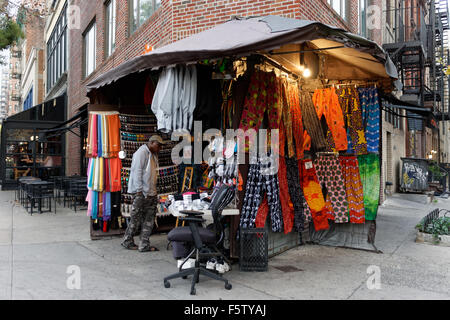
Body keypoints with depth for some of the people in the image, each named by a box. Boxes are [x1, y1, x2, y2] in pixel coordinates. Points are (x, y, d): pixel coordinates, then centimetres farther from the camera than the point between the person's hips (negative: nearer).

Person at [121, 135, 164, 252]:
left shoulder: (153, 155, 18)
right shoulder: (141, 153, -11)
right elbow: (137, 172, -16)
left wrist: (154, 191, 16)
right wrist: (139, 191, -20)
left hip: (151, 193, 9)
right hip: (141, 192, -9)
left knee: (149, 220, 7)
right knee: (136, 218, 1)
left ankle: (145, 245, 12)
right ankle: (127, 241, 18)